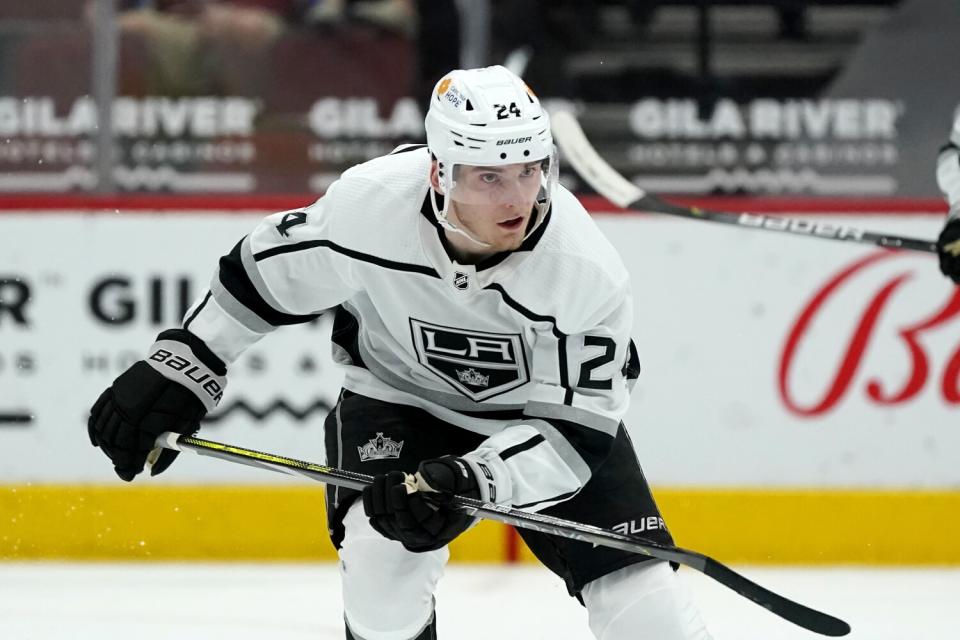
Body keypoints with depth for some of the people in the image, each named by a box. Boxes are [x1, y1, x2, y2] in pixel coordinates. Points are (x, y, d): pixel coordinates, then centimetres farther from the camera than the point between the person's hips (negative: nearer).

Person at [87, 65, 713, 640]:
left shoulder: (589, 273, -32)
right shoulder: (368, 204, -29)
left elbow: (578, 427, -27)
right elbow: (265, 274, -9)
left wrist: (469, 479, -42)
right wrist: (179, 367, -9)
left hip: (549, 412, -1)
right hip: (402, 397, 1)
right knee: (382, 553, -26)